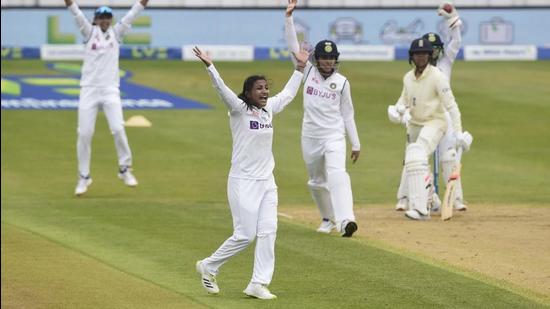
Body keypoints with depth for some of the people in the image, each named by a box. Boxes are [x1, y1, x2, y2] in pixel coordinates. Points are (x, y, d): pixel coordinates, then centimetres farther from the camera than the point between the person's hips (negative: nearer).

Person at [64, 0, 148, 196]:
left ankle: (125, 169, 4)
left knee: (118, 129, -13)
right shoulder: (89, 32, 5)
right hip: (89, 89, 0)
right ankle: (83, 177, 8)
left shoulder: (116, 33, 9)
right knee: (84, 134, -3)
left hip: (110, 90, 0)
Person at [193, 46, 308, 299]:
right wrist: (209, 66, -38)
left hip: (266, 182, 7)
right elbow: (222, 89, -24)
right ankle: (208, 267, 14)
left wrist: (300, 68, 28)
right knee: (245, 235, -6)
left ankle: (258, 284, 3)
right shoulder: (238, 109, -9)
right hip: (243, 182, -7)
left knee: (267, 232, -1)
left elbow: (288, 94, 25)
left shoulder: (269, 108, 10)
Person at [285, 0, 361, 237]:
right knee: (317, 181, 13)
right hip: (310, 137, 3)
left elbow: (347, 114, 5)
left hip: (334, 136, -3)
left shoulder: (342, 82, 0)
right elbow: (293, 46, -3)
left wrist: (356, 144, 5)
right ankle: (328, 218, 34)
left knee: (337, 175, -22)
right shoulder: (308, 72, 3)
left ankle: (345, 220, -35)